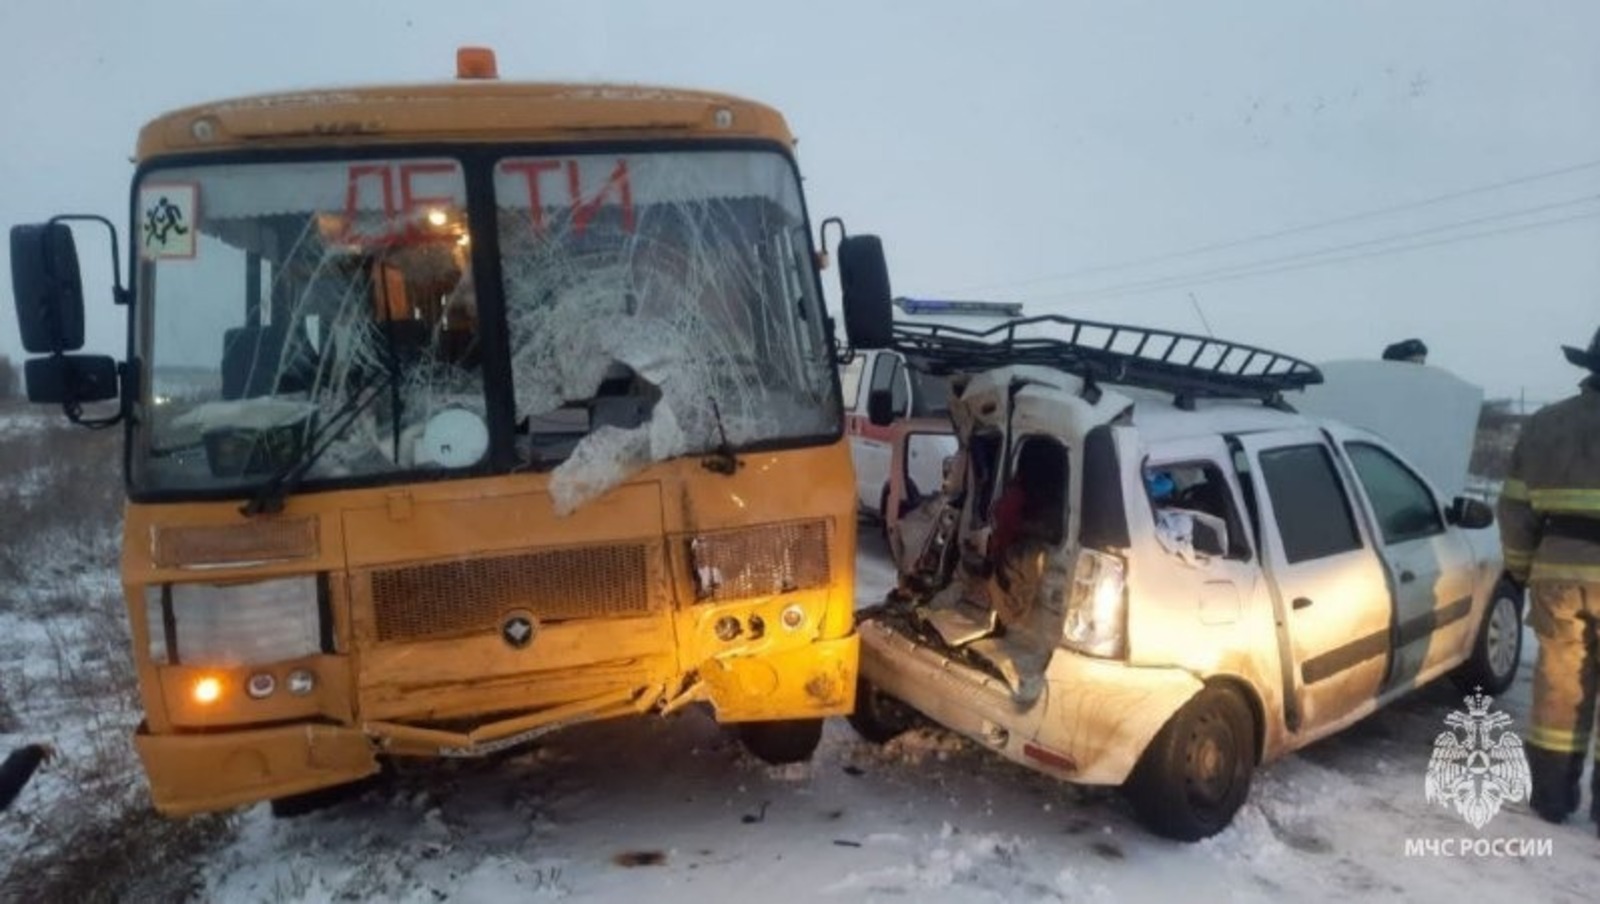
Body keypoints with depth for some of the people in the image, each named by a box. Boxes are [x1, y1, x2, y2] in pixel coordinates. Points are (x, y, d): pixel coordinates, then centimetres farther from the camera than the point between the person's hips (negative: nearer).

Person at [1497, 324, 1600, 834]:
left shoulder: (1543, 424, 6)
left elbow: (1516, 506, 9)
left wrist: (1521, 567, 19)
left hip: (1558, 573, 3)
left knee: (1559, 682, 12)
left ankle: (1551, 794, 18)